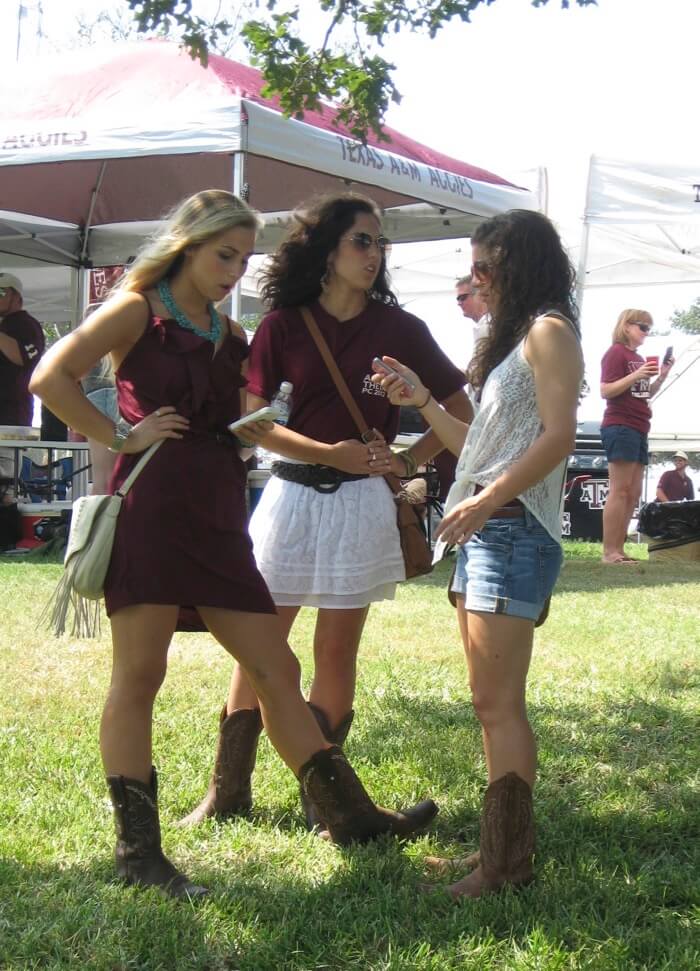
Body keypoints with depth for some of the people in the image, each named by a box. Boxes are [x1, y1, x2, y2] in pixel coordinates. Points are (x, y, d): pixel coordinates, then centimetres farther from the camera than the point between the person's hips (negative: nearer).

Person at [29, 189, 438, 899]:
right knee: (138, 674, -2)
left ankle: (350, 814, 14)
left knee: (276, 668, 8)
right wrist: (122, 436, -10)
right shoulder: (139, 310, -1)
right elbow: (50, 377, -12)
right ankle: (137, 849, 5)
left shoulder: (228, 333, 19)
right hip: (151, 507, -7)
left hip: (216, 519, 7)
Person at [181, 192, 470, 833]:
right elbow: (252, 421, -3)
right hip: (291, 493, 1)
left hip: (360, 502, -1)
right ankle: (229, 792, 14)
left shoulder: (399, 328, 2)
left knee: (336, 651, 3)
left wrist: (409, 461, -2)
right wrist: (331, 453, -11)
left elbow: (461, 409, 9)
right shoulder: (283, 325, 2)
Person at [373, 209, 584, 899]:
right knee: (491, 703, 10)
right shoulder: (511, 340, 23)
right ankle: (503, 847, 16)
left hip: (514, 530, -10)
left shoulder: (549, 330, -5)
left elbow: (558, 436, -17)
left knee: (498, 704, -9)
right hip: (483, 532, 10)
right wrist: (423, 402, 16)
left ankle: (506, 866, -5)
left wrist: (487, 499, -24)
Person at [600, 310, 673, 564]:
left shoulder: (638, 358, 17)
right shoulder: (616, 353, -6)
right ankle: (609, 552, -13)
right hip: (620, 427, -9)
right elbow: (605, 391, -15)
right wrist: (636, 375, -23)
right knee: (620, 490, -12)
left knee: (633, 493, 7)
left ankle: (618, 550, 9)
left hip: (638, 430, 9)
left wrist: (661, 377, 9)